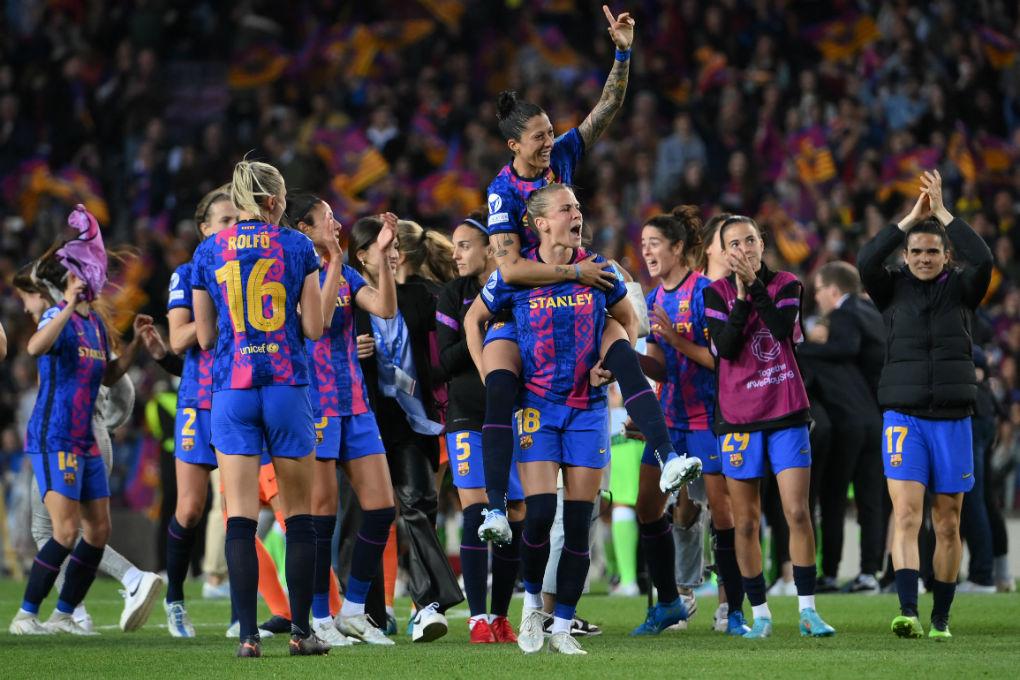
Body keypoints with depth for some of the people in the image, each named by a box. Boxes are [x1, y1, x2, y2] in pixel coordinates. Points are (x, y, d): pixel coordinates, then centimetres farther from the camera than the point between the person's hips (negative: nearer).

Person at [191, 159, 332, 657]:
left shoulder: (208, 252, 4)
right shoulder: (296, 246, 0)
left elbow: (204, 337, 8)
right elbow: (313, 328, 1)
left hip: (231, 388, 1)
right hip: (287, 387, -1)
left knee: (240, 517, -2)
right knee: (299, 514, 9)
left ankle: (248, 633, -9)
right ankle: (301, 630, 8)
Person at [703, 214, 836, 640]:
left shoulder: (785, 285, 3)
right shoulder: (716, 293, 2)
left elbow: (783, 328, -16)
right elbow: (726, 348, -11)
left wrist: (754, 283, -19)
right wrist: (742, 296, -17)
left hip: (786, 414, 0)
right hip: (738, 418, 0)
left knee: (798, 513, -8)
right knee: (746, 522, 2)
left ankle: (807, 609, -3)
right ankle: (759, 613, 11)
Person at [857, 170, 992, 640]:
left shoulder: (961, 289, 5)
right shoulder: (893, 289, 4)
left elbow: (983, 260, -15)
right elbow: (865, 260, -14)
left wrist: (942, 213, -13)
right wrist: (910, 218, -13)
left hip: (953, 419, 1)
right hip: (903, 417, -1)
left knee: (948, 523, 5)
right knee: (906, 516, -15)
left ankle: (941, 617, 16)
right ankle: (907, 611, -25)